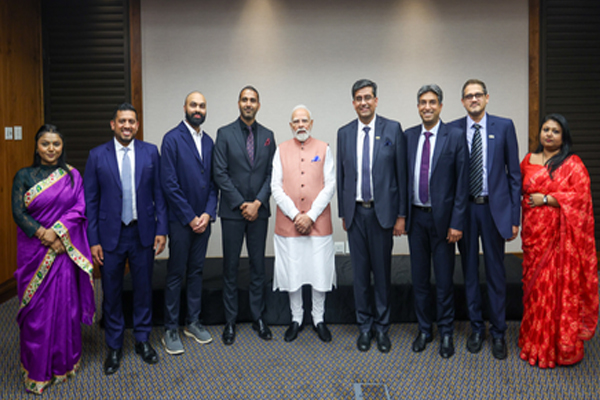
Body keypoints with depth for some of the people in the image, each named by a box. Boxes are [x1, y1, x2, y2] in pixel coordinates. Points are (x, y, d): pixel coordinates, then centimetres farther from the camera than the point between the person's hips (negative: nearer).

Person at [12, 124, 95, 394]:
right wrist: (44, 235, -16)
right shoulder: (24, 175, 2)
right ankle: (37, 370, 19)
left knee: (66, 303, 7)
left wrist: (57, 231, -16)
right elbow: (18, 213, -4)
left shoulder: (73, 175, 4)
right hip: (34, 250, -1)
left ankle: (65, 362, 25)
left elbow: (80, 208, -4)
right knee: (36, 308, 5)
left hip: (65, 250, 1)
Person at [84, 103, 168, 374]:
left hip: (143, 233, 1)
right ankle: (114, 347, 27)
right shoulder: (97, 155, -2)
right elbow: (90, 201, -1)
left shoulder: (150, 152, 1)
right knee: (112, 293, 10)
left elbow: (159, 194, 2)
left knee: (143, 289, 12)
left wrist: (161, 230, -4)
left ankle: (143, 340, 30)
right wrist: (93, 240, -5)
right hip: (110, 235, 0)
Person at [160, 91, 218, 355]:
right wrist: (190, 217, -13)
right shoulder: (172, 139, -9)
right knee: (176, 275, 3)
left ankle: (193, 322, 27)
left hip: (203, 219, 6)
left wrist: (208, 213, -4)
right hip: (180, 220, -5)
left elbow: (213, 181, 9)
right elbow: (169, 184, -14)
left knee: (196, 271, 14)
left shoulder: (208, 141, 9)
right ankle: (171, 330, 15)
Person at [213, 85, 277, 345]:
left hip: (258, 211, 2)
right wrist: (242, 204, -10)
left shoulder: (267, 136, 8)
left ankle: (258, 318, 21)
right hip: (232, 211, -2)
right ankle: (230, 321, 16)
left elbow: (271, 174, 4)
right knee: (231, 267, 4)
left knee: (258, 265, 9)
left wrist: (258, 202, -8)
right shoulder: (224, 134, 0)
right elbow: (220, 174, -6)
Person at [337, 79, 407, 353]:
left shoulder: (393, 129, -2)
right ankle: (364, 325, 23)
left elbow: (401, 173, -2)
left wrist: (401, 215, -5)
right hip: (355, 212, 2)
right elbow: (341, 176, 11)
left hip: (382, 211, -2)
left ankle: (382, 326, 21)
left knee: (382, 271, 6)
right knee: (360, 271, 9)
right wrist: (343, 213, 9)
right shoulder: (344, 133, 7)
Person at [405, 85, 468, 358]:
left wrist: (457, 223, -12)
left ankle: (446, 333, 23)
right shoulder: (408, 136, 6)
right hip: (416, 217, 3)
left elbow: (462, 182, -7)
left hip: (442, 217, -3)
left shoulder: (455, 136, -5)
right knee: (419, 278, 13)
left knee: (444, 280, 6)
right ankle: (424, 330, 28)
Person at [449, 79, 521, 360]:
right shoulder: (452, 130, 1)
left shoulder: (504, 126, 0)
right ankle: (476, 328, 27)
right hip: (463, 208, 1)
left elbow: (514, 173, 1)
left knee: (496, 273, 7)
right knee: (470, 272, 11)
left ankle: (498, 333, 22)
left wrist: (514, 217, -3)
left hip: (494, 208, -1)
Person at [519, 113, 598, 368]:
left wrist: (546, 198, -12)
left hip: (561, 235, -4)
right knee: (535, 284, 8)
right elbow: (519, 189, 22)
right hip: (534, 232, 4)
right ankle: (536, 342, 22)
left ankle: (562, 346, 10)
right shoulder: (528, 160, 12)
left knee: (561, 285, -3)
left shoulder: (572, 163, -1)